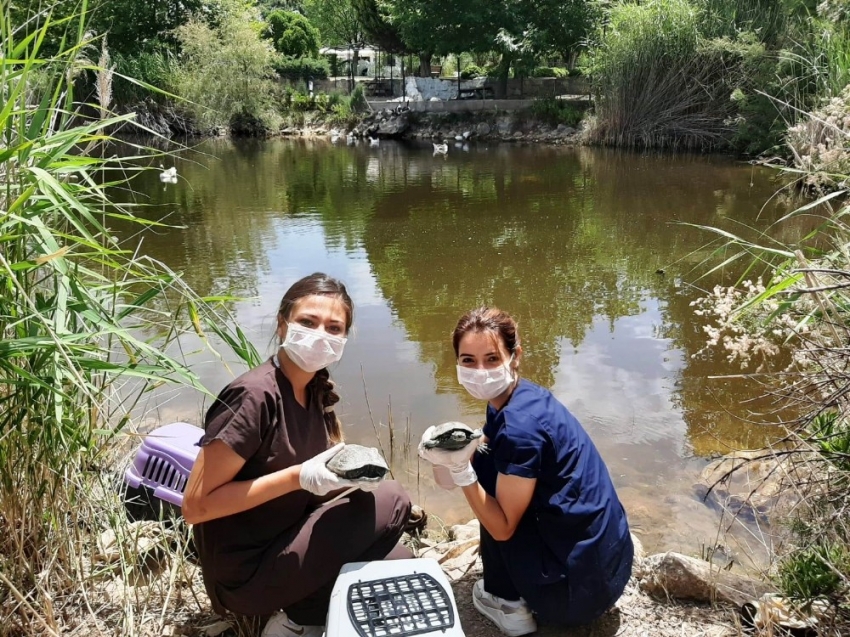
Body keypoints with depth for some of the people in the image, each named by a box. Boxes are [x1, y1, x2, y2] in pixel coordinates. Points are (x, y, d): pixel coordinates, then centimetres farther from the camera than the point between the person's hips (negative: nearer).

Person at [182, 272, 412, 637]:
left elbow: (332, 463, 13)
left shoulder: (317, 390, 1)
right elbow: (196, 506, -23)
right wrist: (298, 477, -28)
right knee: (390, 503, -15)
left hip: (286, 543, 8)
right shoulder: (254, 396, -24)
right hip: (245, 572, -8)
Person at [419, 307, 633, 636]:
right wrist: (450, 452, -6)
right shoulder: (520, 396, 0)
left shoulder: (520, 426, -25)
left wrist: (460, 468, -23)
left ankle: (508, 603, 11)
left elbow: (502, 527, -18)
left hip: (579, 584, -8)